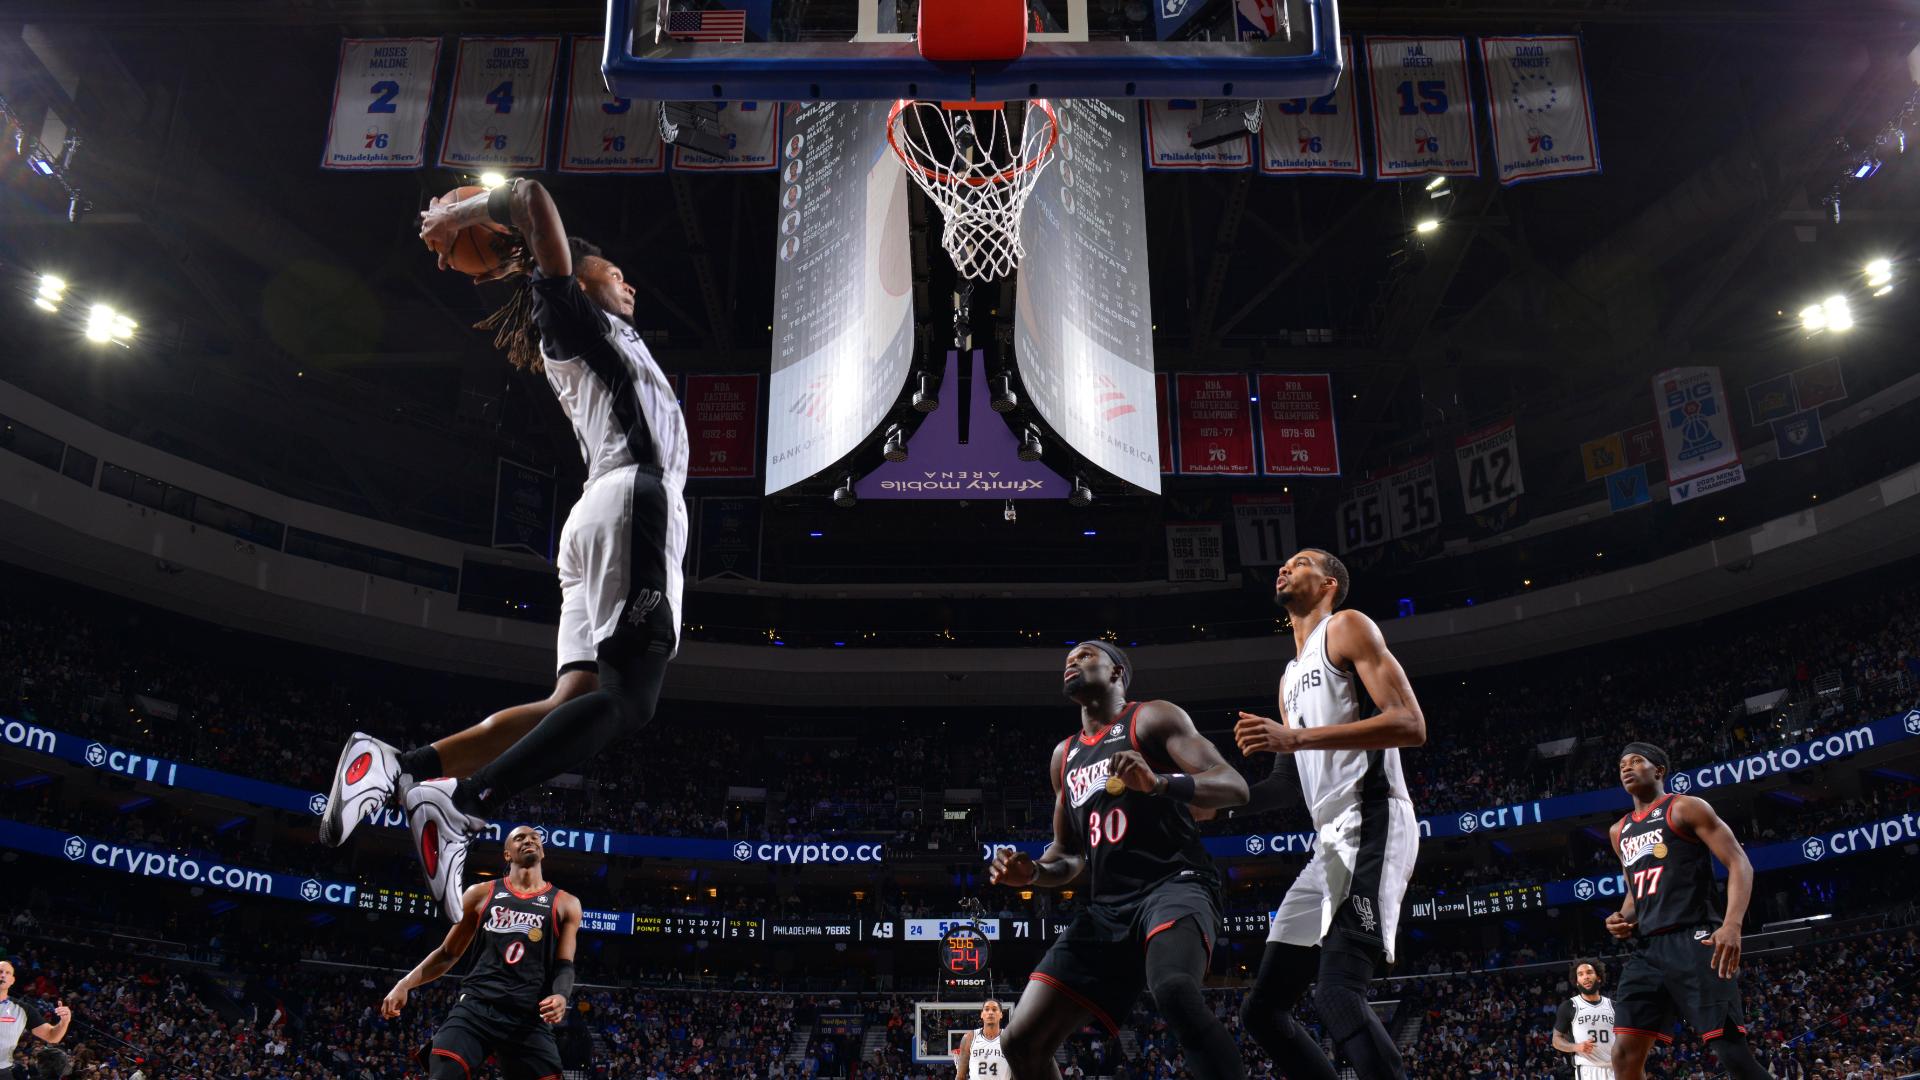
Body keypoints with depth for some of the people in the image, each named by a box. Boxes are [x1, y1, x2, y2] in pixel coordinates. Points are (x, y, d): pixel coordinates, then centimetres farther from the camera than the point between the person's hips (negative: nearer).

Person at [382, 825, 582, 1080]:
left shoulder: (565, 904, 12)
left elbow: (564, 965, 6)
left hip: (530, 1017, 0)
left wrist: (561, 995, -16)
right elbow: (448, 953, 19)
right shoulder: (482, 894, 14)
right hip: (476, 1005, 0)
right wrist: (405, 983, 6)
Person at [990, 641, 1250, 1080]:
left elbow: (1234, 786, -9)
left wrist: (1159, 782, -28)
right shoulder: (1064, 756, 22)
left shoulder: (1152, 718, 2)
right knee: (1022, 1041, -2)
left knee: (1174, 991, -39)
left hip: (1175, 886, -7)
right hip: (1107, 908, 7)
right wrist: (1032, 872, 4)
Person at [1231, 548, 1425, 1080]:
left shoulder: (1347, 627, 1)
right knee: (1262, 1008, 6)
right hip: (1330, 843, 9)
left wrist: (1295, 738, -19)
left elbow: (1411, 724, -13)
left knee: (1338, 992, -27)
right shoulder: (1290, 678, 26)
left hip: (1370, 826, -9)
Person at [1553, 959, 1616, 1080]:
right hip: (1586, 1070, -4)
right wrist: (1576, 1047, -14)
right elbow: (1557, 1039, 6)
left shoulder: (1613, 1006, 14)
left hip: (1614, 1070, 4)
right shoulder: (1568, 1006, 4)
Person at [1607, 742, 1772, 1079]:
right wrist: (1623, 918, 8)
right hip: (1647, 949, 7)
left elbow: (1739, 864, -7)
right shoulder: (1619, 832, 22)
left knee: (1731, 1049, -13)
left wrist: (1732, 925, -23)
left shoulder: (1685, 809, 1)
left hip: (1692, 941, -6)